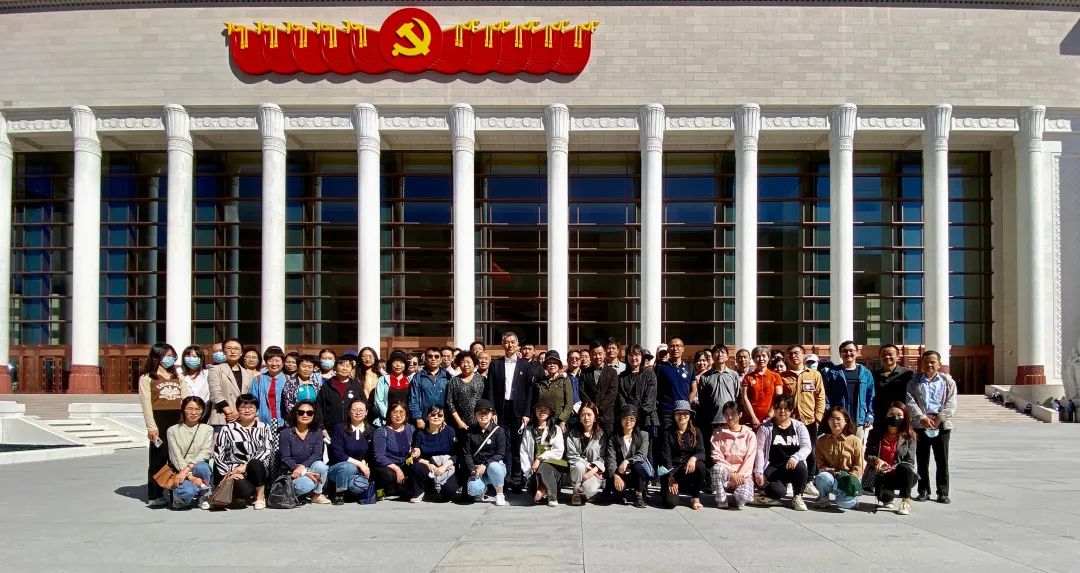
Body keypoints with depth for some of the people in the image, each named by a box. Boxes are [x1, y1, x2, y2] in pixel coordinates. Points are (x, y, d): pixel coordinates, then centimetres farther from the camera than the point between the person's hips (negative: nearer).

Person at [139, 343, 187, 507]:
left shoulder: (177, 377, 19)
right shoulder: (147, 378, 4)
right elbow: (146, 404, -4)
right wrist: (151, 427, -11)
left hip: (179, 421, 4)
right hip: (159, 420, -4)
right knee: (159, 457, 0)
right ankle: (155, 495, 8)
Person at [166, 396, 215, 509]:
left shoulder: (208, 430, 8)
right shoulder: (173, 430, 5)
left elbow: (205, 453, -5)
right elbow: (176, 457, -5)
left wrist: (187, 469, -21)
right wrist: (191, 476, -19)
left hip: (200, 468, 2)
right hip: (179, 471, -2)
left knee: (201, 466, -36)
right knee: (188, 491, -35)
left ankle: (203, 495, -7)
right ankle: (180, 497, 4)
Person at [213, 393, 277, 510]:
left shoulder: (264, 428, 10)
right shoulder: (228, 429, 8)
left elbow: (268, 451, -4)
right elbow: (218, 455, 3)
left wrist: (245, 466, -15)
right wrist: (229, 473, -12)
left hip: (257, 471, 1)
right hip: (235, 473, -1)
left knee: (255, 464, -34)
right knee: (245, 490, -33)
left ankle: (260, 496, -14)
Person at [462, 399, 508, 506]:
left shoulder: (499, 430, -2)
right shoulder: (470, 431, 5)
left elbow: (500, 454, -9)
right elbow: (466, 453, 1)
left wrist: (485, 465, -22)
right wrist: (473, 469, -15)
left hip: (496, 464, -1)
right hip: (477, 468, 1)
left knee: (493, 466, -38)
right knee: (473, 489, -28)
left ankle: (499, 495, -13)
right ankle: (483, 489, 12)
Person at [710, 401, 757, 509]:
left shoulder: (749, 434, 3)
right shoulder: (718, 433, 5)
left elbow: (749, 460, -4)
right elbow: (717, 457, -5)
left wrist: (739, 475, -17)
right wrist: (732, 475, -16)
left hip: (743, 474, -1)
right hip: (725, 472, 1)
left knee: (743, 497, -32)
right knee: (717, 467, -35)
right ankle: (721, 499, -15)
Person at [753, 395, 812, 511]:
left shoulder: (799, 426, 7)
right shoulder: (765, 428, 2)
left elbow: (806, 447, -5)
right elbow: (760, 451, -3)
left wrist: (795, 457, -25)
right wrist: (759, 472, -13)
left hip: (793, 466, 2)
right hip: (773, 468, -2)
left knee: (800, 467, -34)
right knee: (779, 492, -30)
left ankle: (797, 497, -8)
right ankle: (767, 494, 10)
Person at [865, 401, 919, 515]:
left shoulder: (909, 437, 0)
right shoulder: (876, 435, 5)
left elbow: (910, 462, -5)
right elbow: (867, 455, 6)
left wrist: (894, 468, -24)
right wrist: (876, 460, -18)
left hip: (902, 475, -1)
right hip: (881, 475, 1)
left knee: (904, 468, -36)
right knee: (881, 493, -31)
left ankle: (906, 502, -20)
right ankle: (889, 497, 10)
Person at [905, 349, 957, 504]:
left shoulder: (948, 381, 7)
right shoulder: (914, 382, 7)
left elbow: (951, 404, -1)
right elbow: (910, 402, -4)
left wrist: (939, 418, -14)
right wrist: (922, 418, -16)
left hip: (942, 425, -1)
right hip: (920, 425, 1)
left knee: (942, 460, 3)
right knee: (922, 460, 7)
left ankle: (943, 492, 10)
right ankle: (924, 491, 15)